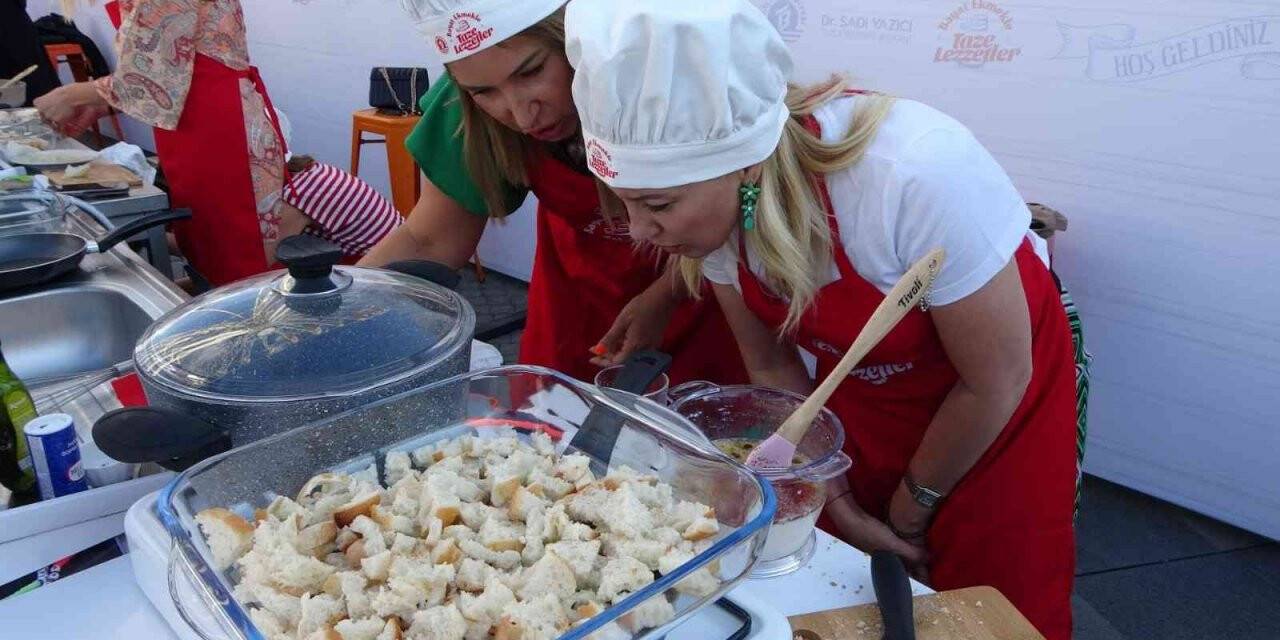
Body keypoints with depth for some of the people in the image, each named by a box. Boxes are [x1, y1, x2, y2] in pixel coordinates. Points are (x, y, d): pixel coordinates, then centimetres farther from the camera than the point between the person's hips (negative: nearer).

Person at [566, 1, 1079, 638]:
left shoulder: (919, 174, -39)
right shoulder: (712, 198, -22)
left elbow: (995, 382, -23)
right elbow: (771, 363, -6)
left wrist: (909, 512, -8)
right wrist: (838, 500, -7)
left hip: (991, 410, -4)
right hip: (857, 394, 4)